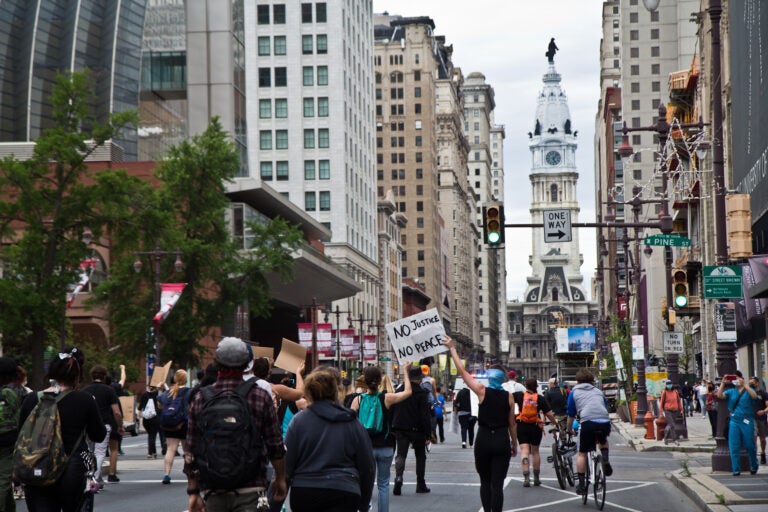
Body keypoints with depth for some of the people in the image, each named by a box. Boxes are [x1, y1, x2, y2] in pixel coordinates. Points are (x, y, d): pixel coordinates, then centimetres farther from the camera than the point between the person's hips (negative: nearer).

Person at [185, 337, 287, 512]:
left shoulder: (200, 399, 4)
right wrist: (280, 479, 18)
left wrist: (193, 491, 12)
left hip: (212, 491, 3)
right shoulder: (260, 397, -2)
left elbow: (191, 451, 6)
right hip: (249, 490, -2)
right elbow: (276, 446, 3)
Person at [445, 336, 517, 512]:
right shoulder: (509, 396, 0)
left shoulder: (482, 391, -5)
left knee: (485, 482, 15)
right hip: (502, 441, 0)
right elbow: (512, 424, 6)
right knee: (497, 484, -1)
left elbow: (462, 371, -2)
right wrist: (514, 444, 18)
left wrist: (452, 349, 5)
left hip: (483, 440, 0)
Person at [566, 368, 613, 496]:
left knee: (582, 454, 10)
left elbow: (571, 415, 20)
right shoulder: (598, 391, 28)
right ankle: (605, 459, 10)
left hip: (588, 422, -3)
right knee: (603, 441, 35)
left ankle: (581, 484, 4)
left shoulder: (574, 392, 19)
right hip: (605, 422, 3)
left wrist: (569, 430, 37)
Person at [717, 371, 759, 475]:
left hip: (746, 421, -2)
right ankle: (736, 469, 1)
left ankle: (754, 467, 24)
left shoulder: (748, 390, 5)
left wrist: (744, 385, -24)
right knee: (734, 446, -3)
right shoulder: (731, 391, 11)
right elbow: (720, 395, -3)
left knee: (749, 445, 4)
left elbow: (754, 396, -16)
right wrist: (723, 383, -12)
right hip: (734, 421, 2)